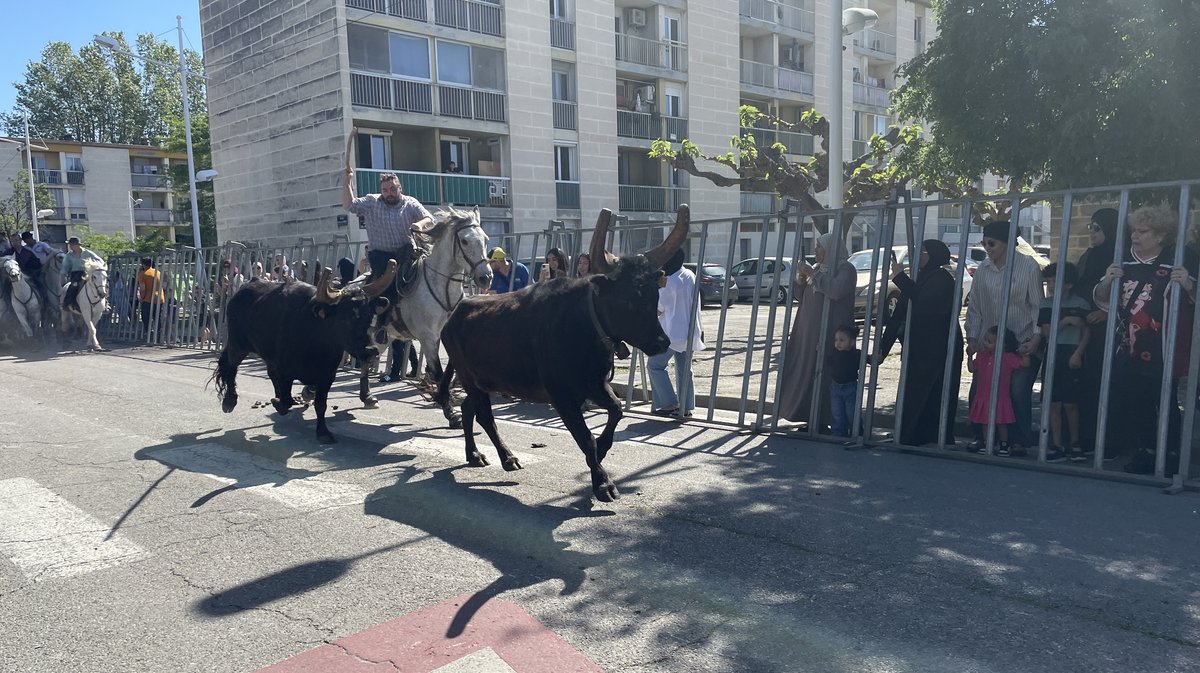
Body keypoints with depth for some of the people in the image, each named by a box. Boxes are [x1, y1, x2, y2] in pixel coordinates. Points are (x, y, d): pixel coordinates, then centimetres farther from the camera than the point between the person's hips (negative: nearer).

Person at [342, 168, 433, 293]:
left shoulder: (411, 203, 4)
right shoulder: (371, 202, 8)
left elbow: (430, 220, -7)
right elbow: (348, 205, 2)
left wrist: (420, 224, -32)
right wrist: (348, 180, -7)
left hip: (405, 251, 0)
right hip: (380, 252, 0)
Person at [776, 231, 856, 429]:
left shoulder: (845, 269, -5)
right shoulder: (818, 268, 17)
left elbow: (836, 290, -24)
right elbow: (800, 296, 19)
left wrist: (812, 274, -17)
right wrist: (801, 277, 0)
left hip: (831, 334, -8)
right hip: (809, 332, 8)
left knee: (827, 375, -9)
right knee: (808, 374, 6)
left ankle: (826, 420, -4)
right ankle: (812, 420, 12)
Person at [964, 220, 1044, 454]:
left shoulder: (1028, 266, -6)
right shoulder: (983, 269, 6)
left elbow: (1038, 305, -4)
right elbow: (975, 306, 11)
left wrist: (1036, 339, -12)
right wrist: (972, 338, 5)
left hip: (1023, 343, -4)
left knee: (1019, 392, -10)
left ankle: (1019, 442, 1)